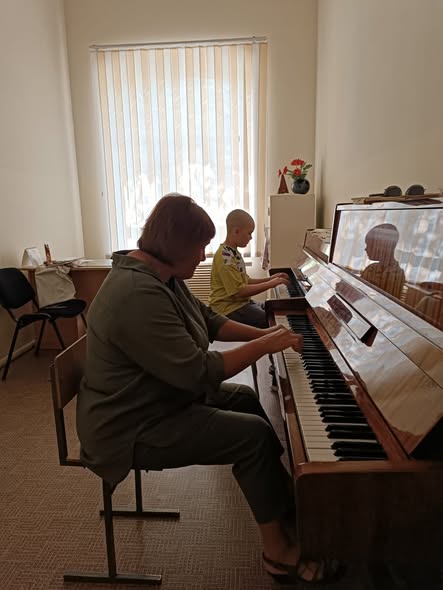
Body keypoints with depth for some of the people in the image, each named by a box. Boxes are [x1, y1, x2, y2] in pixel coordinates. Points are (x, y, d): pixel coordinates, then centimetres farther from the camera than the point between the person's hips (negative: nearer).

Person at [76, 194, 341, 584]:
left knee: (244, 397, 15)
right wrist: (265, 346, -21)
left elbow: (209, 321, 13)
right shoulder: (138, 294, -31)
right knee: (254, 435, -14)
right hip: (135, 427, -10)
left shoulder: (160, 275, 3)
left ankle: (285, 495, 29)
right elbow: (198, 373, -31)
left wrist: (262, 333, 5)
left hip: (163, 395, 11)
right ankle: (278, 551, 6)